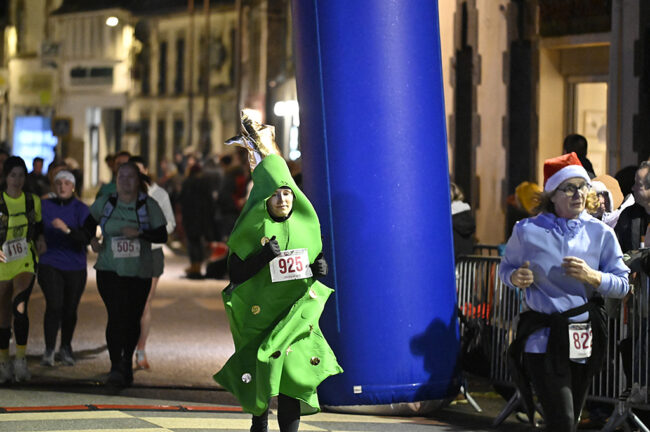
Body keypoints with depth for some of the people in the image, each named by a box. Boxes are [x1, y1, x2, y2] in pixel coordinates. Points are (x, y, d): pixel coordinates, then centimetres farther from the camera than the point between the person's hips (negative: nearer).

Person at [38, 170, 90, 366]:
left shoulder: (81, 209, -2)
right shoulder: (44, 206, 3)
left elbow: (86, 238, -14)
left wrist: (67, 229, -28)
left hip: (75, 267, 1)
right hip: (50, 264, -1)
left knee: (70, 309, 7)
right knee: (54, 305, -15)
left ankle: (66, 348, 27)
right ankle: (49, 350, -8)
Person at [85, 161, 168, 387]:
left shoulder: (149, 205, 0)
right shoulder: (105, 203, 4)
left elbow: (162, 235, -2)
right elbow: (89, 223, 21)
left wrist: (140, 233, -18)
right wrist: (92, 239, 1)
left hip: (140, 272, 1)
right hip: (110, 270, -1)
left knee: (133, 319, 8)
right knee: (116, 315, -16)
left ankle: (127, 362, 29)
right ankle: (115, 367, -17)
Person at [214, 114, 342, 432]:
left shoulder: (304, 224, 4)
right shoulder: (251, 228, -6)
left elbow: (317, 254, 19)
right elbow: (235, 272, -8)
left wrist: (319, 267, -4)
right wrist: (264, 256, -23)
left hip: (297, 311, 2)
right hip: (260, 311, -2)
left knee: (292, 370, -10)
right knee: (263, 370, 5)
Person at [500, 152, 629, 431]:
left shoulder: (600, 233, 3)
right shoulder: (527, 231, -1)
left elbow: (622, 285, 3)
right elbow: (505, 268, 12)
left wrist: (592, 276, -16)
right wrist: (515, 278, -11)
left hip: (584, 341, 3)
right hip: (542, 338, -3)